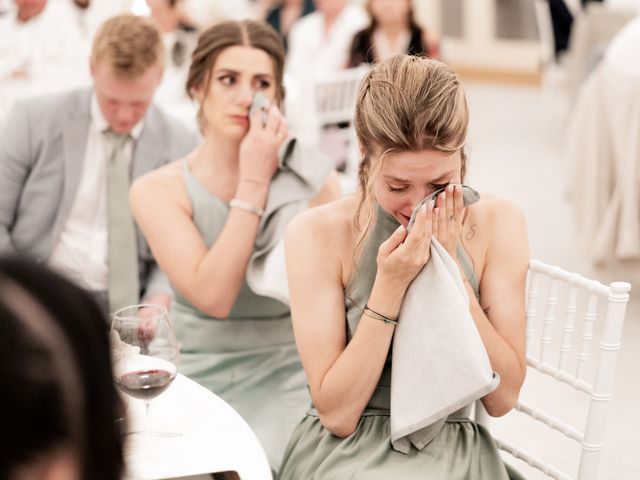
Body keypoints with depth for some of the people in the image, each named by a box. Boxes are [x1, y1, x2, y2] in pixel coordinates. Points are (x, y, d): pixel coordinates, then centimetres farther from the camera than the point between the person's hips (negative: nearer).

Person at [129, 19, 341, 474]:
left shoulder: (312, 177, -1)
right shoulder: (157, 190, -3)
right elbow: (212, 296, -17)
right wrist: (254, 182, -14)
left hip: (289, 378, 0)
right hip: (203, 380, 0)